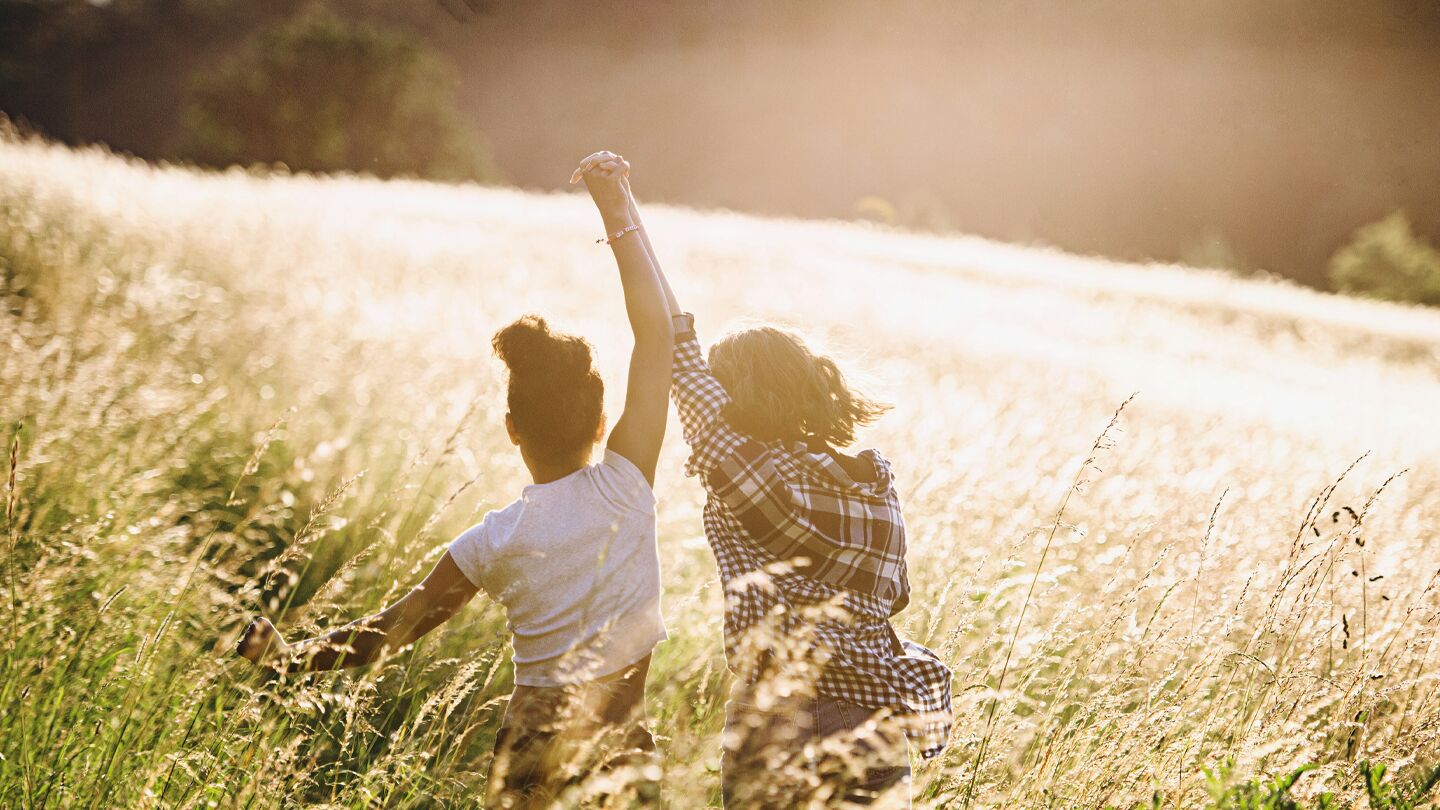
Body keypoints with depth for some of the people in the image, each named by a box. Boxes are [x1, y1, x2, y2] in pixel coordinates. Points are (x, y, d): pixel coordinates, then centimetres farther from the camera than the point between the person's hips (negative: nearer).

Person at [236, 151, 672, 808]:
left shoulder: (494, 541, -5)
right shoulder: (624, 490, -8)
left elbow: (392, 630, 3)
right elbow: (656, 330, -6)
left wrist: (291, 656, 17)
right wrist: (618, 211, -2)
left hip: (530, 748, 1)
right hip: (619, 752, -1)